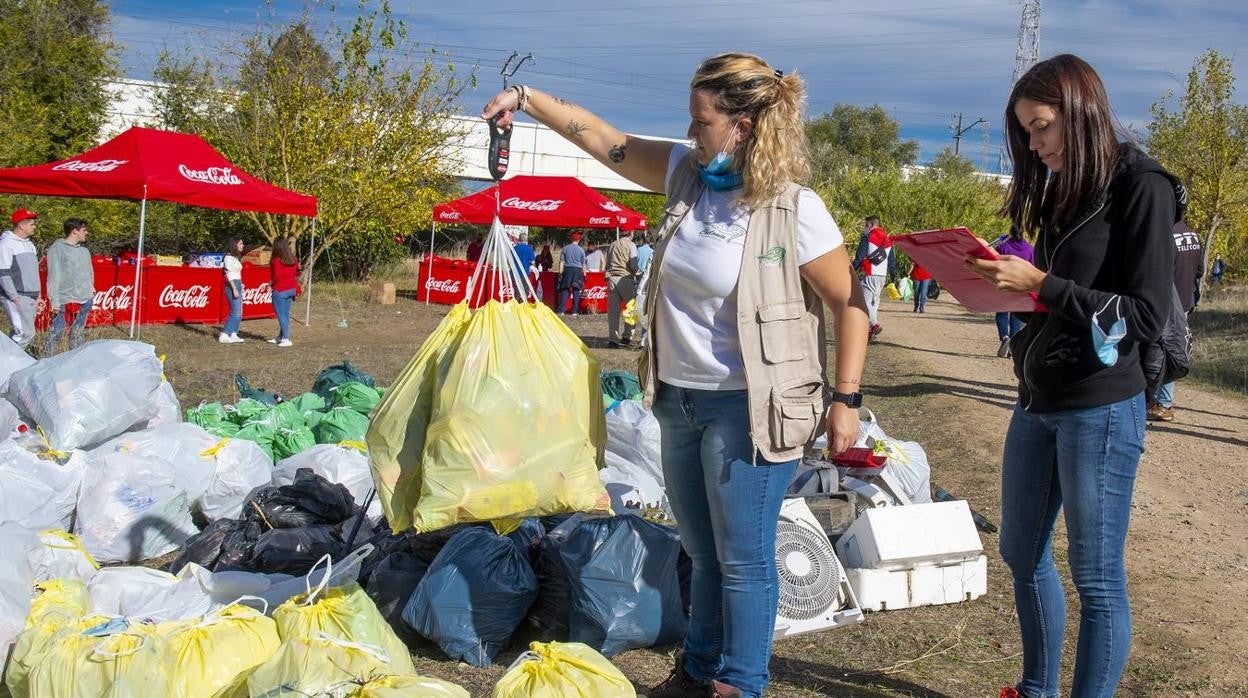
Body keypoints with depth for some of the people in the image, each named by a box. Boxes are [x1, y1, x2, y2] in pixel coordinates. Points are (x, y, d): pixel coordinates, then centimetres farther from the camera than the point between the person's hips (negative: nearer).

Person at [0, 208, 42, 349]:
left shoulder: (29, 244, 17)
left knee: (23, 334, 7)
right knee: (25, 333, -16)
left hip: (31, 298, 8)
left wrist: (37, 294, 17)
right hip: (17, 298, -8)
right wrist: (14, 297, -17)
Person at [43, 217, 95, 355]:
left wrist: (91, 287, 9)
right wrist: (54, 301, -14)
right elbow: (53, 276, -9)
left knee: (78, 333, 11)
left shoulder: (84, 251, 15)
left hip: (85, 300, 6)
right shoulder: (57, 249, -5)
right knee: (56, 333, -6)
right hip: (65, 301, -6)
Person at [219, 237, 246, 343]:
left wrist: (240, 287, 15)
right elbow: (229, 275, -16)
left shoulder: (236, 257, 17)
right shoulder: (229, 257, -10)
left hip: (238, 285, 10)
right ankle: (224, 335, -11)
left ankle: (233, 335, 12)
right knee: (235, 312, -13)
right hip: (232, 286, -10)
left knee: (239, 313, 9)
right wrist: (234, 289, -21)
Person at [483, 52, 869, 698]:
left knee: (742, 559, 3)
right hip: (680, 400, 7)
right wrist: (526, 98, 9)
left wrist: (845, 400, -14)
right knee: (703, 553, 20)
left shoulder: (794, 211, -17)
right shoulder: (686, 173, 2)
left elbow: (849, 305, -12)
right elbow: (601, 140, 11)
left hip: (747, 408, -7)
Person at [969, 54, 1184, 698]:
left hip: (1100, 409, -9)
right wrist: (1006, 279, -2)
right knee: (1021, 554, 17)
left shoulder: (1140, 188, -11)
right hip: (1037, 402, 9)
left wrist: (1042, 283, -20)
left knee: (1096, 578, 1)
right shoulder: (1062, 191, 12)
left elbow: (1146, 314, -16)